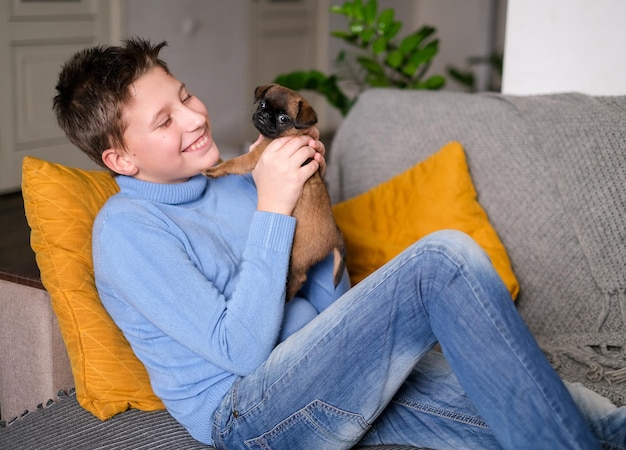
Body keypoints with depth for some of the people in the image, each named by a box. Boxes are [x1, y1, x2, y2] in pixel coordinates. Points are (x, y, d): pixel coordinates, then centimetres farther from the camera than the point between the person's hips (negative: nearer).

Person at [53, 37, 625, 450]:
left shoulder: (232, 182, 15)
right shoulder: (125, 229, -7)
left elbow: (331, 308, 16)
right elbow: (240, 349, -16)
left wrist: (307, 195, 3)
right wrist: (271, 208, -15)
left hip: (326, 376, 7)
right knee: (444, 258, -24)